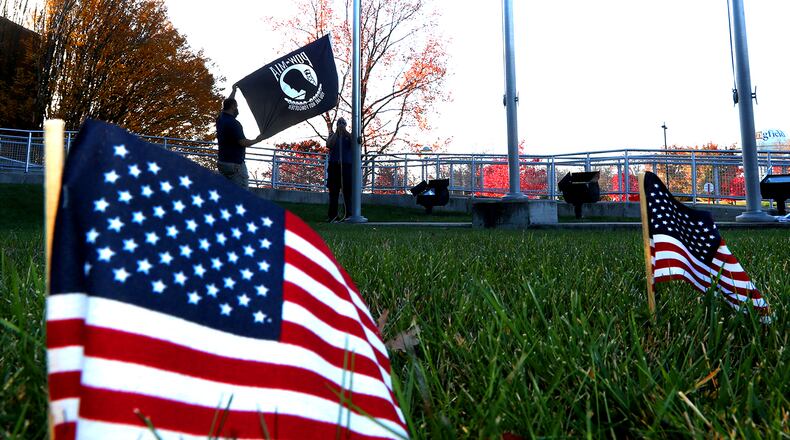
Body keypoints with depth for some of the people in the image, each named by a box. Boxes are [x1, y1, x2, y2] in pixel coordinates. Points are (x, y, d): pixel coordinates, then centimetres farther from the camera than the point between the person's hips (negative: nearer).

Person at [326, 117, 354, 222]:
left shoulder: (349, 135, 15)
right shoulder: (333, 135, 16)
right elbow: (329, 144, -3)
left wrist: (345, 131, -9)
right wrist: (337, 132, -6)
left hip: (347, 165, 0)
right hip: (334, 165, 0)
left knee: (347, 190, -6)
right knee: (333, 191, -1)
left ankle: (348, 213, -5)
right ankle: (332, 214, 1)